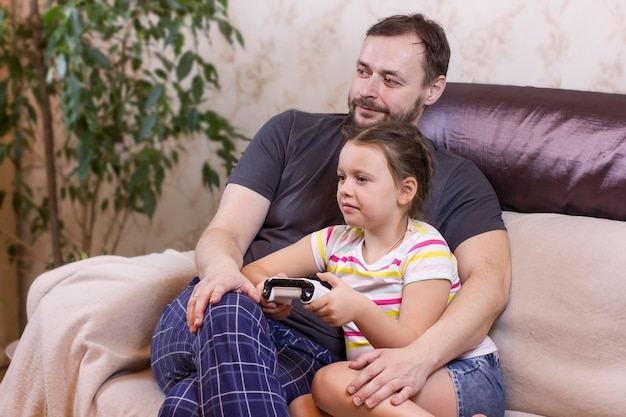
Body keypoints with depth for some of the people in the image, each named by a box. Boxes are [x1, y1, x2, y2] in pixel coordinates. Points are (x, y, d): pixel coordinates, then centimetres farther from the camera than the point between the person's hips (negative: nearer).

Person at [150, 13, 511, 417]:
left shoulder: (455, 181, 12)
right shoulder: (292, 132, 18)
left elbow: (491, 278, -6)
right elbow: (225, 232, 9)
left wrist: (420, 357, -28)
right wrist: (221, 268, -20)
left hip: (311, 350, -3)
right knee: (227, 310, -38)